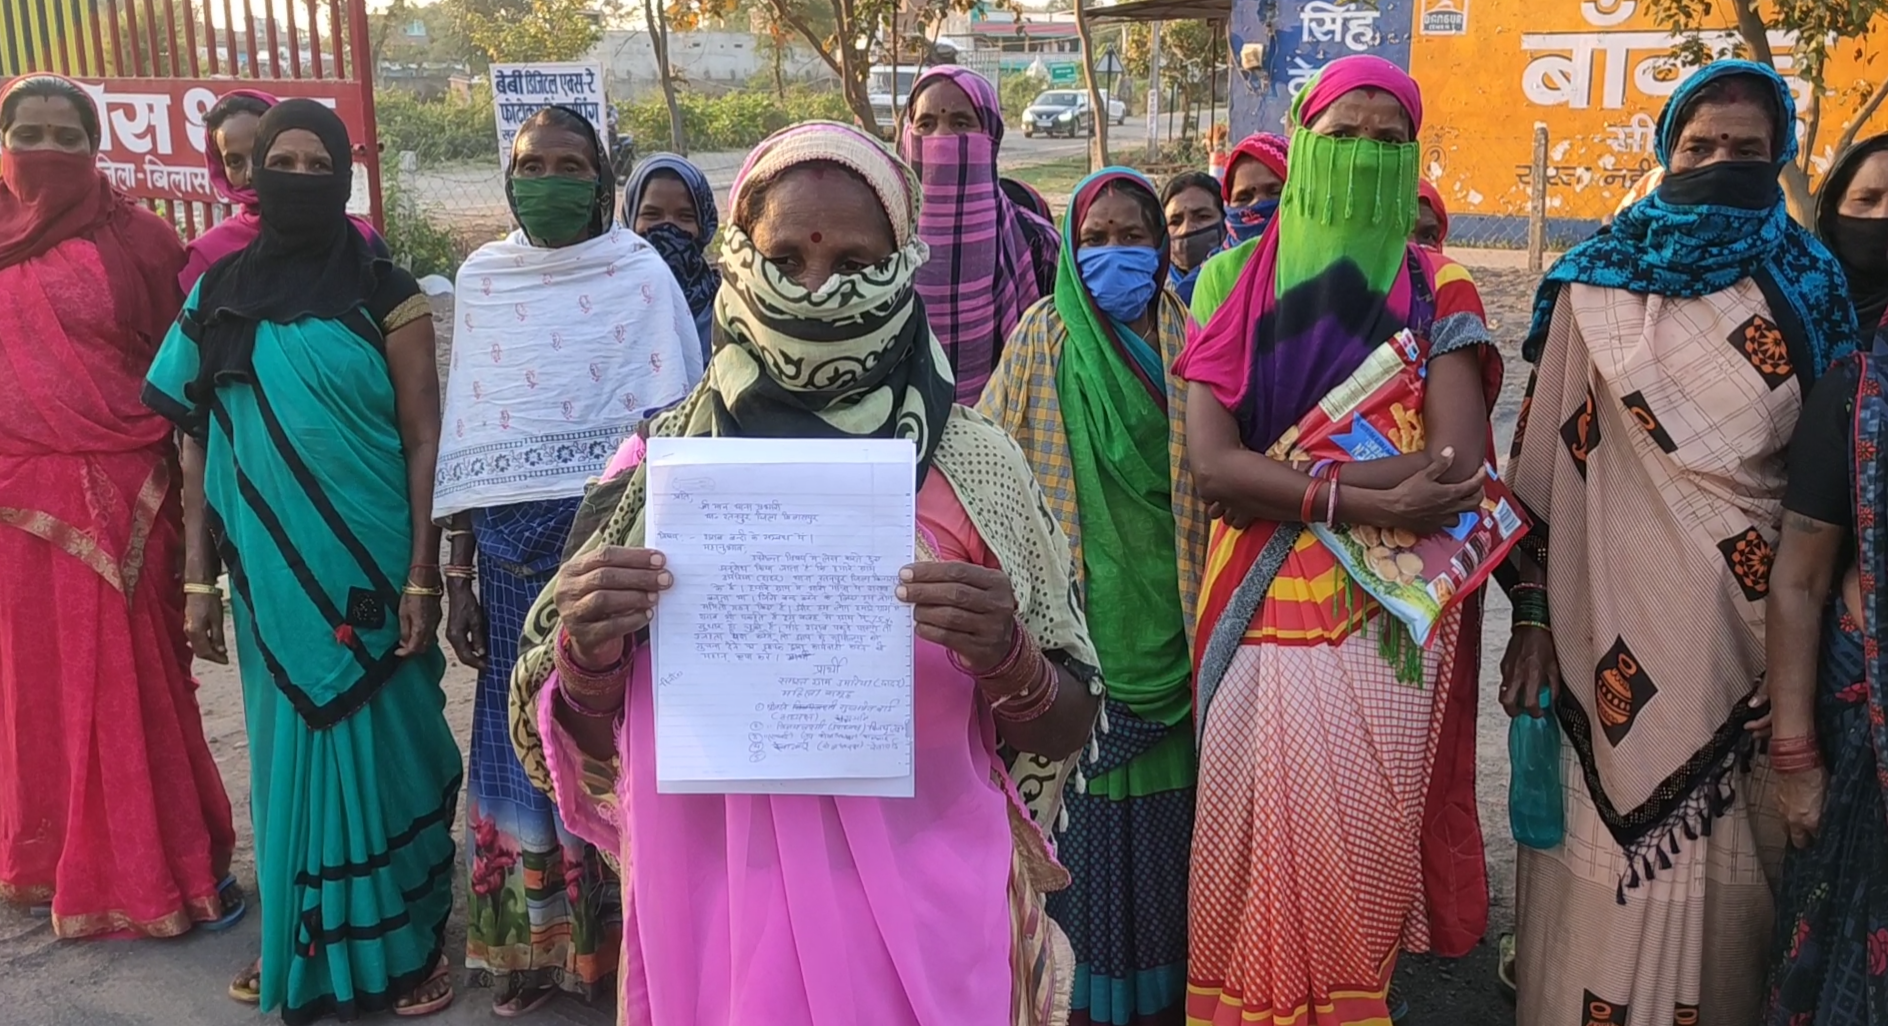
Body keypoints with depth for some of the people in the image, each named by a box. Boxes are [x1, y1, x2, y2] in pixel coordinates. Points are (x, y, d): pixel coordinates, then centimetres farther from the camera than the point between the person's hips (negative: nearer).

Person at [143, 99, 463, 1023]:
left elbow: (425, 442, -6)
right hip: (270, 571, 3)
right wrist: (198, 579, 4)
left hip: (370, 567, -3)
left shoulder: (385, 295, -4)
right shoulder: (219, 295, 6)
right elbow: (198, 442, 8)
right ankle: (300, 942, 27)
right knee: (291, 749, 12)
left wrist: (421, 578, -11)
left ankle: (401, 945, 19)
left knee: (382, 745, 4)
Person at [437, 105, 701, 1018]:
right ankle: (530, 941, 24)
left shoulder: (643, 276, -3)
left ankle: (620, 940, 20)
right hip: (512, 552, 3)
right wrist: (456, 576, 5)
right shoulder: (481, 281, 6)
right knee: (524, 738, 9)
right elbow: (466, 438, 7)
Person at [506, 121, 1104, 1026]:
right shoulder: (660, 462, -3)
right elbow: (584, 746, 4)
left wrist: (1006, 660, -21)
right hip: (713, 909, 2)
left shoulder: (971, 464, -6)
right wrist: (587, 654, -16)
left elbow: (1064, 732, -1)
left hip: (920, 915, -1)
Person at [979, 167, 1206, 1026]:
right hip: (1078, 607, -1)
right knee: (1080, 793, 2)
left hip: (1165, 608, 2)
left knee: (1162, 791, 7)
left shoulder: (1186, 340, 7)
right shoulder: (1045, 339, 3)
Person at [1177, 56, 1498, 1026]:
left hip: (1388, 615, 0)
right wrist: (1368, 497, -19)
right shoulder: (1234, 288, 5)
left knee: (1361, 849, 3)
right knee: (1252, 848, 5)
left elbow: (1455, 461, -12)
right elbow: (1209, 463, -9)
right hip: (1259, 612, 1)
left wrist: (1284, 477, -15)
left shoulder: (1437, 293, 4)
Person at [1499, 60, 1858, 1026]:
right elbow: (1542, 452, 1)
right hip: (1617, 627, -1)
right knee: (1611, 854, 3)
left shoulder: (1808, 289, 8)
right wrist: (1532, 613, -4)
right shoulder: (1598, 285, 3)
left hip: (1751, 622, 2)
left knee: (1729, 862, 8)